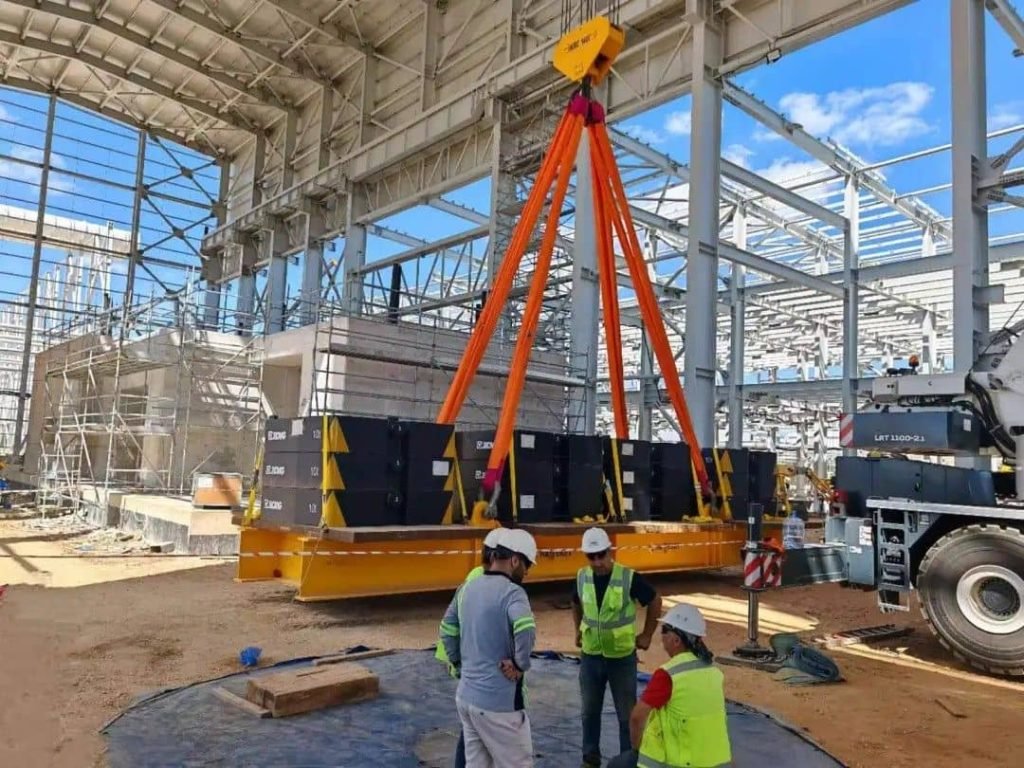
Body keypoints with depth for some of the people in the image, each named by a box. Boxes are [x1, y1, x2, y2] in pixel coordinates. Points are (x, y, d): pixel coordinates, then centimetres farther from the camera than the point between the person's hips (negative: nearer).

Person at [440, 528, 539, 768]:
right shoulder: (511, 592, -17)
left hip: (465, 695, 8)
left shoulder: (468, 588, 8)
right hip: (497, 702, -7)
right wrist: (520, 664, -19)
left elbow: (448, 631, 16)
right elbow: (526, 630, -34)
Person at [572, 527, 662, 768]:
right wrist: (578, 631, 12)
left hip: (622, 657, -3)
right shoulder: (582, 577, -6)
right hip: (590, 656, 3)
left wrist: (647, 635, 0)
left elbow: (655, 602, -3)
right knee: (589, 710, 15)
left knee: (627, 713, 8)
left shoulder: (629, 578, -18)